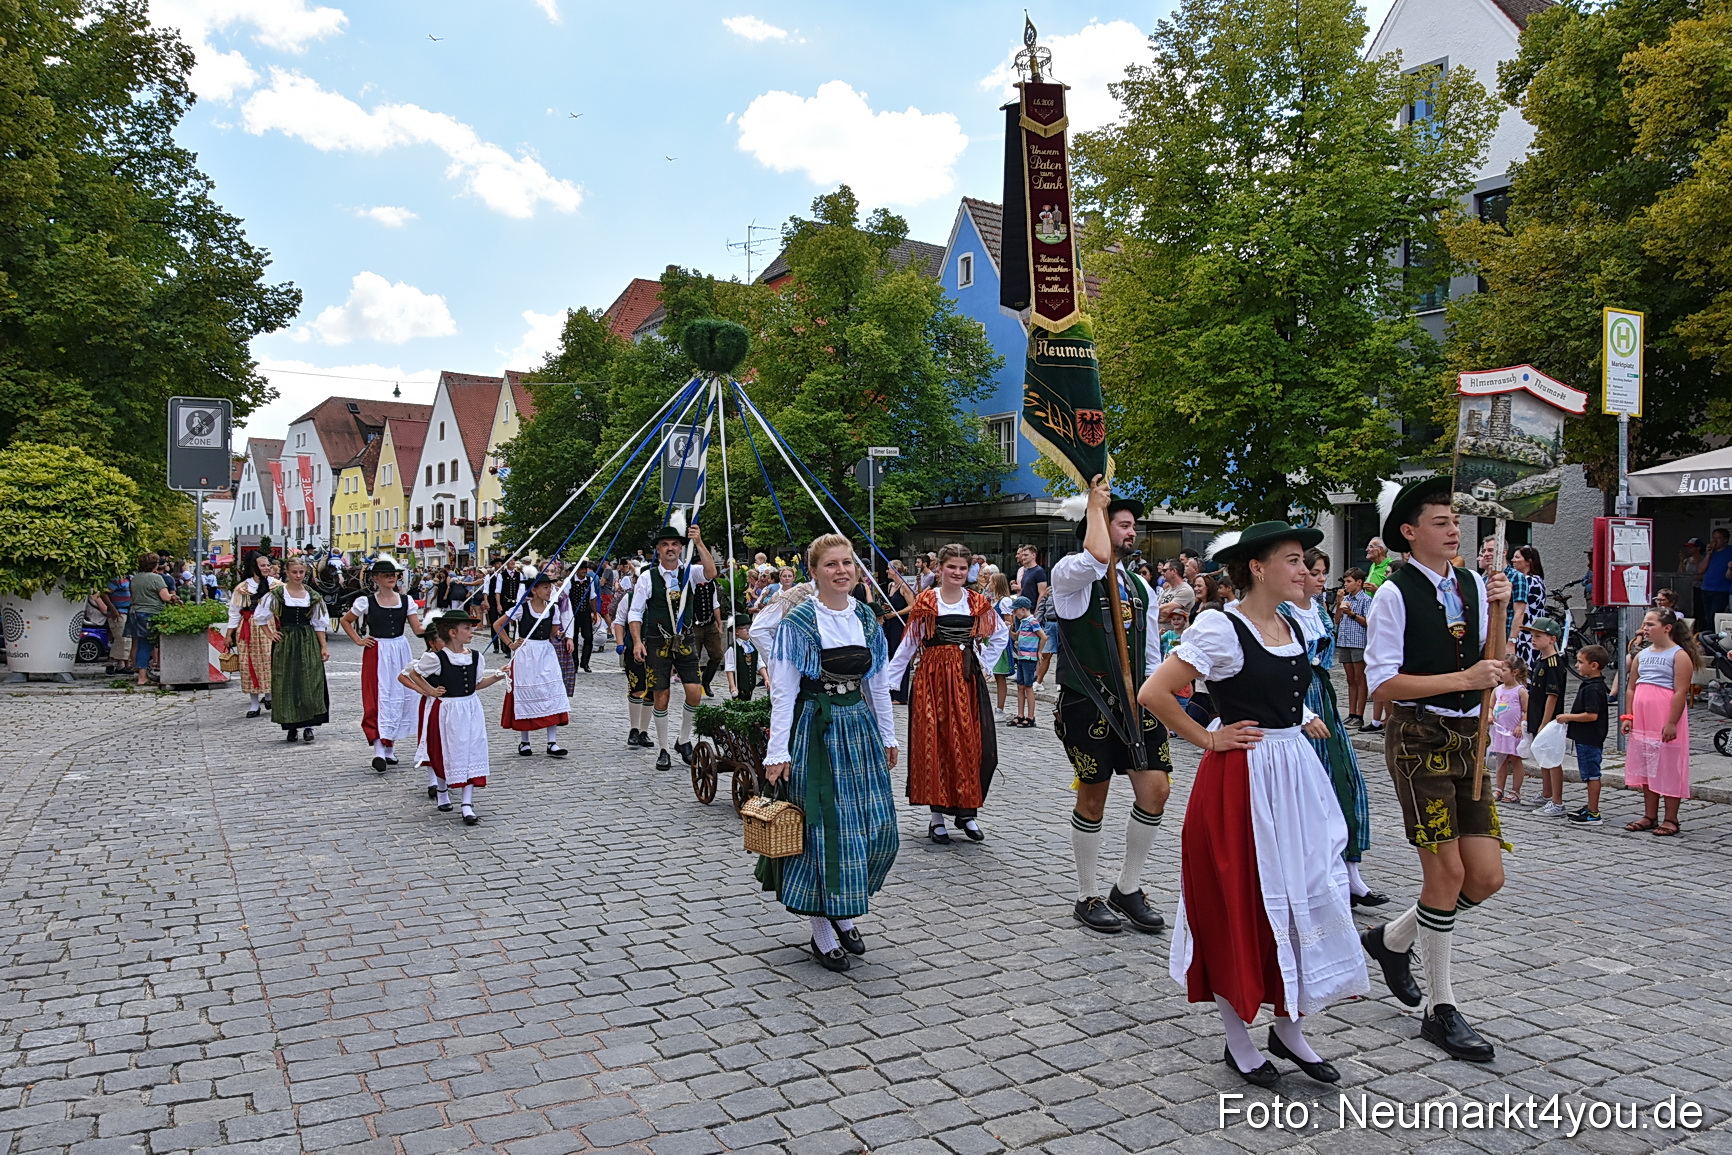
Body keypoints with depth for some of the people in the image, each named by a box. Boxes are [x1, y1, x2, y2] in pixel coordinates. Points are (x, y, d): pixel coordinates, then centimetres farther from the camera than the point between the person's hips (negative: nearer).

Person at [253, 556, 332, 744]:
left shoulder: (313, 595, 6)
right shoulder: (277, 594, 0)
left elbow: (319, 624, 8)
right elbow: (259, 616, 8)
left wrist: (324, 647, 3)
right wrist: (270, 634, 1)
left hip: (308, 643, 1)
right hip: (285, 643, -1)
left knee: (310, 683, -5)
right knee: (286, 683, 1)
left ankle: (308, 725, -2)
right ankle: (290, 726, 9)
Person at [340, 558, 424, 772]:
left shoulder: (405, 600, 3)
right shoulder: (365, 601, -4)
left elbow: (417, 629, -2)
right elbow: (345, 621, 9)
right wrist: (358, 640, 0)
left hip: (400, 651, 4)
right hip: (377, 653, -4)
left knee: (399, 697, 7)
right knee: (378, 698, -10)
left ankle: (390, 748, 20)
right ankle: (379, 750, -14)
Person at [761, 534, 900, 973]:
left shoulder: (867, 619, 8)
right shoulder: (798, 622, -8)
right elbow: (783, 690, -9)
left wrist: (888, 736, 16)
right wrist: (778, 752, -13)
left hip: (860, 726, 6)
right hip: (816, 731, -5)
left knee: (876, 827, 5)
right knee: (826, 827, -3)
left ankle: (844, 912, 25)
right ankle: (823, 932, 11)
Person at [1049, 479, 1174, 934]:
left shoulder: (1140, 587, 16)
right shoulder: (1071, 573, -5)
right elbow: (1096, 559, -31)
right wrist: (1096, 504, -16)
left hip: (1134, 700, 6)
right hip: (1087, 701, -6)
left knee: (1155, 789, 0)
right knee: (1093, 798, 3)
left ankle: (1128, 889, 19)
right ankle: (1087, 898, 21)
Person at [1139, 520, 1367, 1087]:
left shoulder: (1294, 627, 8)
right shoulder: (1220, 628, -16)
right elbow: (1154, 694, -20)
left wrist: (1303, 719, 11)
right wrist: (1208, 739, -12)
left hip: (1296, 775, 8)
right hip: (1241, 782, -7)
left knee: (1309, 896, 10)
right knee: (1240, 905, 4)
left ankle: (1290, 1029, 26)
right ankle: (1238, 1039, 20)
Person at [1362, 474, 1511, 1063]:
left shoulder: (1472, 585, 9)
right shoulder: (1394, 595, -10)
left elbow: (1492, 668, 12)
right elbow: (1382, 684, -15)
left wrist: (1498, 610, -1)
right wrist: (1463, 679, -17)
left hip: (1467, 740, 7)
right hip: (1418, 740, -7)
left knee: (1487, 876, 5)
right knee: (1447, 871, -5)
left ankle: (1392, 938, 29)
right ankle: (1441, 1010, 12)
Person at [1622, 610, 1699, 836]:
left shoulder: (1679, 655, -7)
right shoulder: (1642, 655, 13)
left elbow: (1681, 692, -14)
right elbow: (1631, 688, 15)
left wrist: (1672, 723, -19)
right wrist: (1628, 716, 5)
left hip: (1666, 722, -7)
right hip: (1642, 722, 7)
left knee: (1668, 768, -1)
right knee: (1646, 768, 11)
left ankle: (1671, 820, 8)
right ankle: (1649, 816, 20)